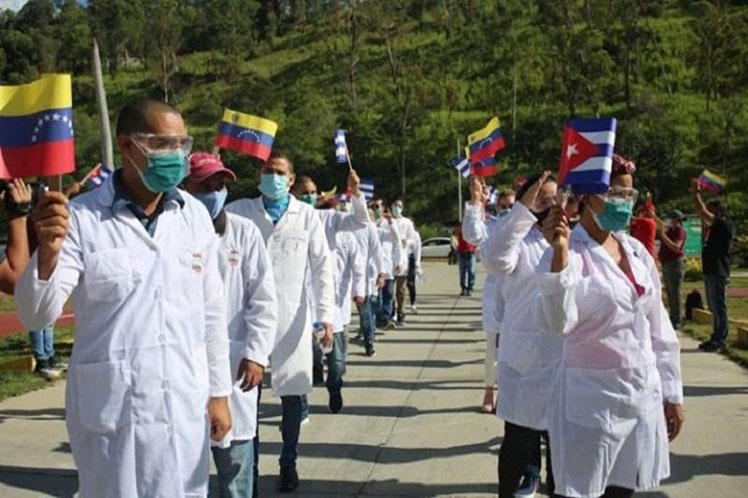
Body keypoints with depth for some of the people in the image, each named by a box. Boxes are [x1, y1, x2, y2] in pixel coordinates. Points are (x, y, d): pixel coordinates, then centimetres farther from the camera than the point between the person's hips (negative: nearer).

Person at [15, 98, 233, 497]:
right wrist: (47, 253, -31)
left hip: (186, 409, 4)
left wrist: (218, 392, 9)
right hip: (112, 414, -3)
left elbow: (211, 310, 8)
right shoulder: (80, 218, -10)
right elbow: (36, 316, -13)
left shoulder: (195, 215, 2)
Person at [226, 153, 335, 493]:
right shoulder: (239, 212, 5)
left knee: (291, 395, 7)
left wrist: (326, 316, -3)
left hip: (292, 320, 0)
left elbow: (322, 268, 3)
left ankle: (289, 463, 24)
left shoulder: (307, 216, 5)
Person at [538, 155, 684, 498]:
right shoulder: (571, 251, -13)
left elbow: (659, 328, 13)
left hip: (644, 395, 6)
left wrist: (671, 393, 13)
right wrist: (559, 254, -41)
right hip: (591, 398, -6)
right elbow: (557, 322, -30)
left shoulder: (637, 251, 7)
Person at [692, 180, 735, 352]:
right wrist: (697, 193, 17)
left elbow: (703, 213, -19)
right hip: (710, 271, 10)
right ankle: (716, 338, 18)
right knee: (714, 308, 13)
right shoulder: (715, 227, 14)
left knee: (719, 307, -7)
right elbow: (703, 214, 24)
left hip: (718, 273, -10)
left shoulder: (725, 226, -12)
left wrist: (696, 193, -10)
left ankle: (720, 341, -4)